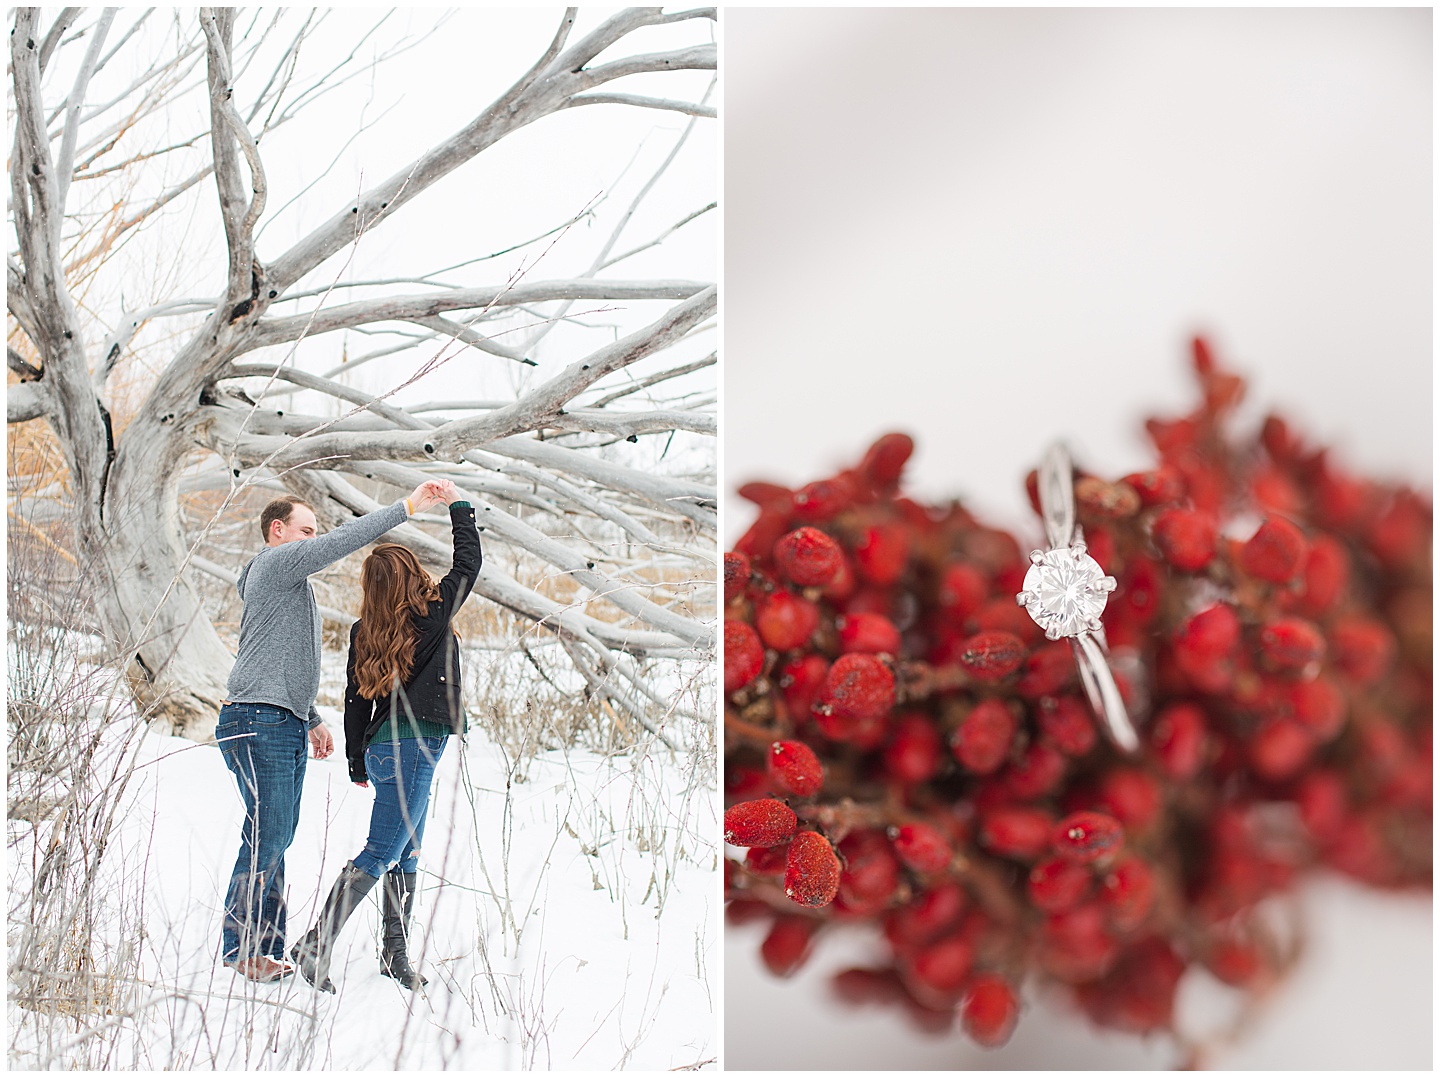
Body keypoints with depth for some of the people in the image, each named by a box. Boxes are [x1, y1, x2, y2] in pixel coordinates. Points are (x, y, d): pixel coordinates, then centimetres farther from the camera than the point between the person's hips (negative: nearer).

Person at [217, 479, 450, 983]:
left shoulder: (292, 583, 25)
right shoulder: (275, 562, -5)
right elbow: (344, 540, -17)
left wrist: (312, 719, 27)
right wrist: (408, 506, -17)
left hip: (286, 725, 10)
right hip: (259, 720, -10)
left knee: (277, 836, 8)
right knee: (268, 834, -10)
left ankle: (265, 950, 12)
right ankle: (240, 948, -3)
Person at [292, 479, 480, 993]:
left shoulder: (364, 632, 4)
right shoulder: (432, 613, -10)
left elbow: (355, 699, 8)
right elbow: (468, 562, 3)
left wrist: (357, 762, 17)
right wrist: (458, 506, 14)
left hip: (385, 747, 7)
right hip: (414, 747, -7)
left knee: (406, 855, 16)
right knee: (379, 854, -7)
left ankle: (395, 954, 22)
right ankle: (317, 943, -11)